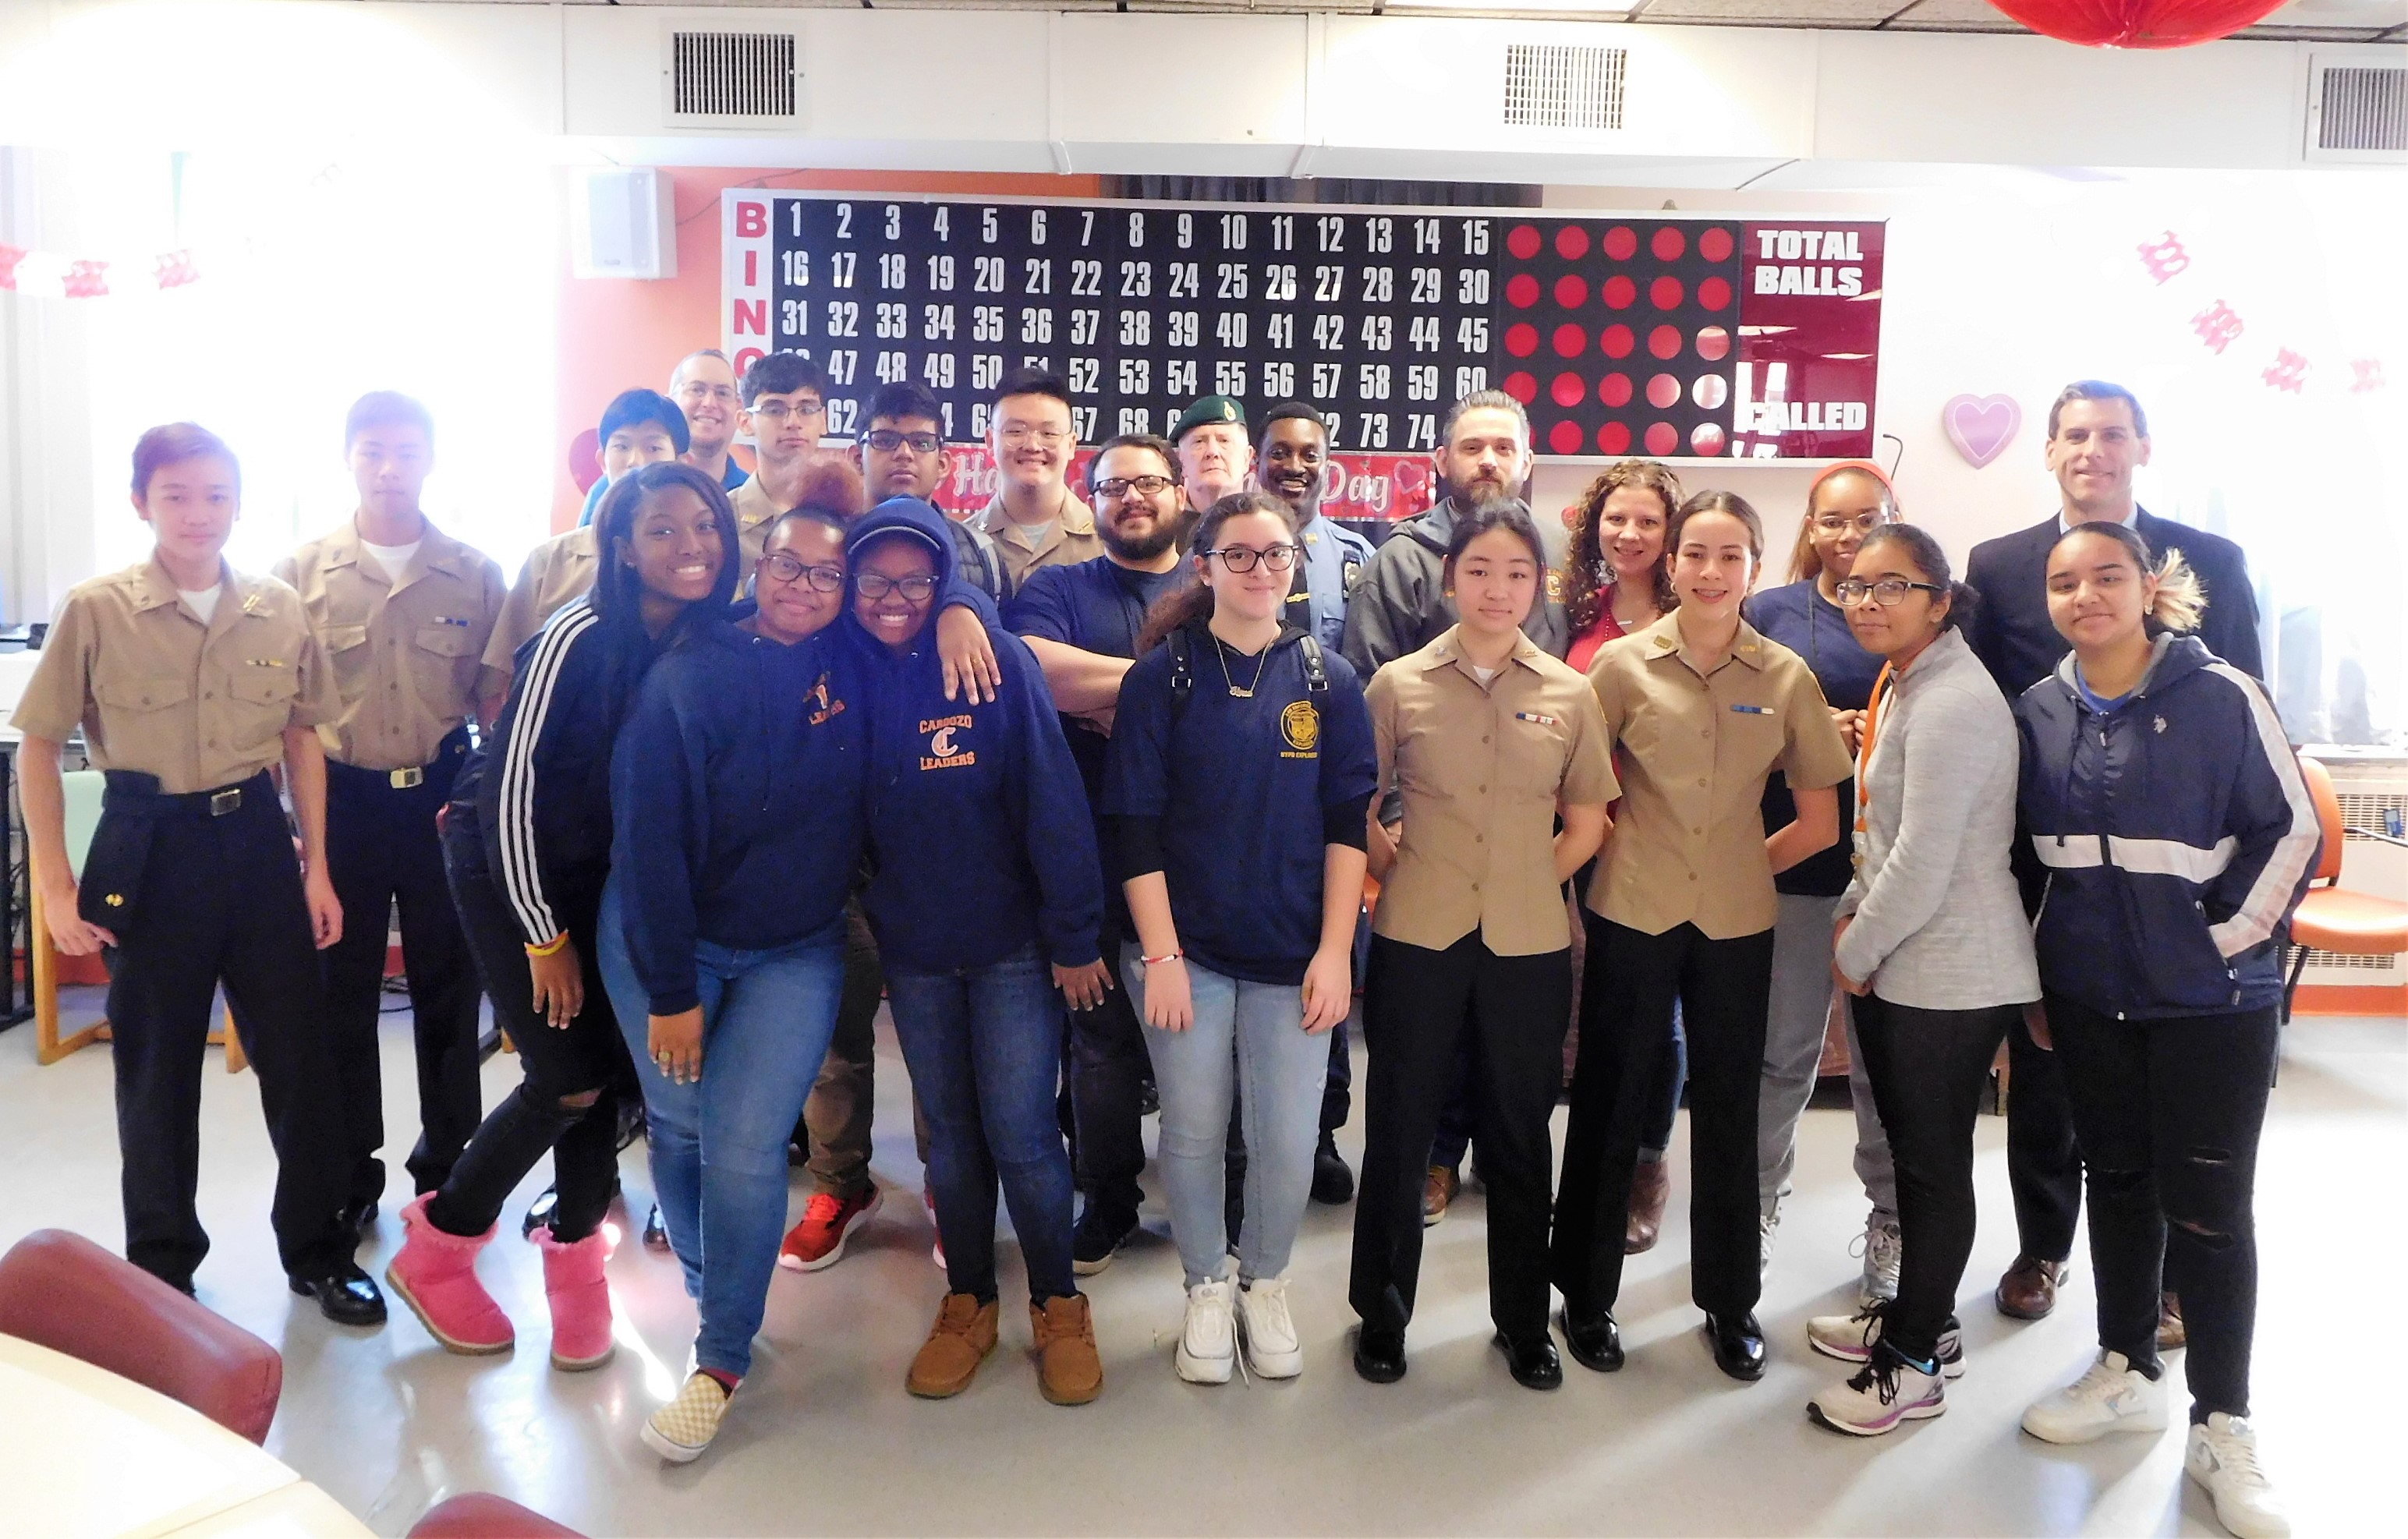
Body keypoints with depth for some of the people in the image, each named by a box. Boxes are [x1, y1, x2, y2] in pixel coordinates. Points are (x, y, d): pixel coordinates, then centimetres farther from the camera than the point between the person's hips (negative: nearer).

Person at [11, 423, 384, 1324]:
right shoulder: (95, 610, -8)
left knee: (298, 1053, 7)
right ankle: (161, 1266, 29)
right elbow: (38, 747, -2)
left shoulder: (278, 610, 0)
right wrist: (54, 883, -5)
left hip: (255, 838, 2)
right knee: (158, 1068, 10)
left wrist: (316, 867, 6)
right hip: (153, 848, -2)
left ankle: (317, 1249, 24)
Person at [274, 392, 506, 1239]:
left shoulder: (474, 574, -1)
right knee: (342, 987, 10)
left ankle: (448, 1160, 26)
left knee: (447, 981, 10)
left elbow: (495, 700, 2)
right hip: (341, 799, 0)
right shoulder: (303, 572, 0)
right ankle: (349, 1169, 26)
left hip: (441, 796, 0)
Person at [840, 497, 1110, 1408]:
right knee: (950, 1131, 14)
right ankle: (967, 1301, 30)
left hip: (1012, 944, -3)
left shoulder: (999, 663, -13)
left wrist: (1073, 937, -13)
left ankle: (1057, 1304, 20)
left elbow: (1053, 805, -13)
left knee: (1021, 1130, -1)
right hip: (912, 948, 4)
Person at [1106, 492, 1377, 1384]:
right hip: (1185, 949, -1)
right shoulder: (1163, 675, -2)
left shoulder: (1328, 680, 3)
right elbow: (1136, 824, -5)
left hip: (1292, 954, 1)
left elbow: (1348, 824, 1)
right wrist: (1160, 954, -9)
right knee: (1194, 1134, 8)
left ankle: (1266, 1285, 28)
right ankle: (1206, 1289, 31)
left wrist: (1335, 951, -5)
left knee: (1288, 1144, 1)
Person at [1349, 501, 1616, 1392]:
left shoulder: (1569, 695, 2)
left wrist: (1530, 882, 2)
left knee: (1520, 1135, 12)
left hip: (1528, 946, 1)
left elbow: (1587, 824, 10)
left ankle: (1523, 1321, 29)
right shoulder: (1400, 685, -1)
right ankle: (1381, 1311, 26)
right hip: (1419, 940, -1)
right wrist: (1395, 870, -5)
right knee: (1400, 1126, 8)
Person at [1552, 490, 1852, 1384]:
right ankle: (1587, 1293, 23)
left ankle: (1731, 1300, 27)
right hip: (1632, 910, -1)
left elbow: (1819, 819, 6)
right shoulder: (1623, 664, -4)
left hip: (1737, 919, 1)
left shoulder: (1786, 677, -1)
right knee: (1609, 1100, 7)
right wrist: (1624, 848, -3)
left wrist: (1746, 865, 2)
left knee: (1728, 1107, 11)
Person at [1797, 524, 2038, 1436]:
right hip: (1898, 967, 9)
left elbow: (1924, 862, -22)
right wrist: (1853, 917, 10)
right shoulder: (1903, 684, 12)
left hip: (1950, 975, -9)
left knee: (1933, 1163, 2)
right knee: (1913, 1151, 19)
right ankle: (1918, 1316, 34)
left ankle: (1918, 1361, 15)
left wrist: (1858, 953, -11)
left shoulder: (1951, 704, -20)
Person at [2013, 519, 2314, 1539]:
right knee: (2118, 1182, 15)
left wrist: (2229, 939, -10)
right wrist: (2033, 976, 11)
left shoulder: (2222, 697, -11)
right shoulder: (2038, 714, 3)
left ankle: (2222, 1428, 16)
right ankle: (2128, 1373, 32)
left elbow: (2290, 831, -7)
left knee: (2208, 1206, 2)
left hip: (2211, 1004, -4)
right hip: (2089, 997, 4)